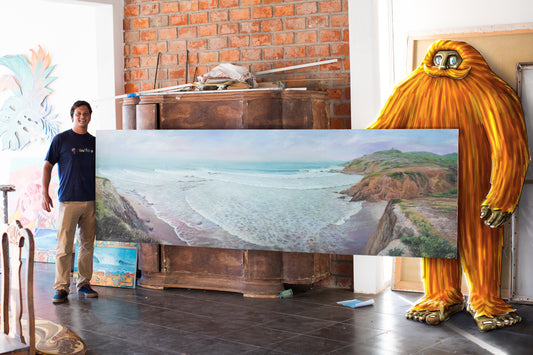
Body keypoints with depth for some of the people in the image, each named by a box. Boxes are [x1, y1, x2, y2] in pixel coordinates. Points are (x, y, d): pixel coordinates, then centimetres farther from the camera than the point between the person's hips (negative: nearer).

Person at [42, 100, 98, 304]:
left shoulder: (94, 142, 12)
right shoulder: (61, 139, 1)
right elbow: (48, 166, 2)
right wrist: (44, 193, -6)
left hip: (91, 202, 4)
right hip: (68, 201, -4)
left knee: (87, 245, 8)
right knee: (64, 246, -6)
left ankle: (84, 284, 18)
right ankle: (61, 288, -1)